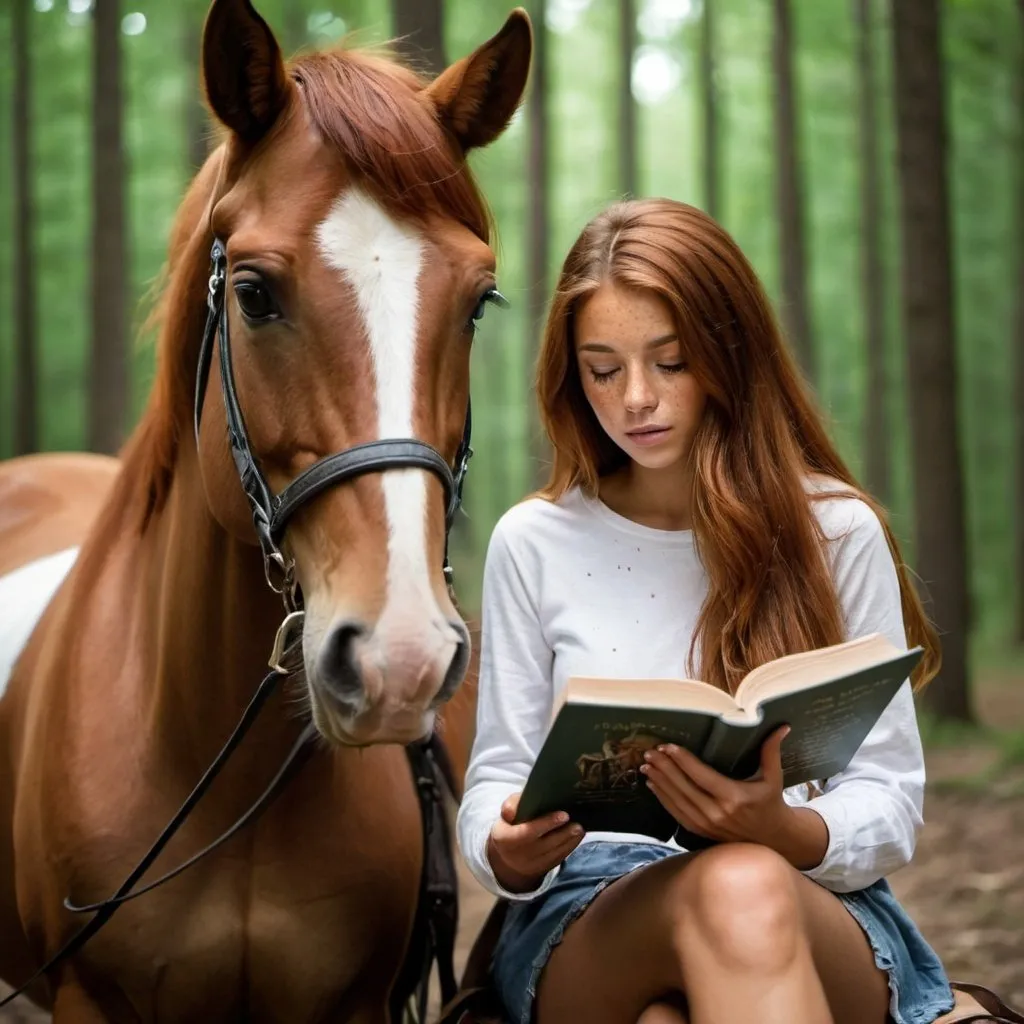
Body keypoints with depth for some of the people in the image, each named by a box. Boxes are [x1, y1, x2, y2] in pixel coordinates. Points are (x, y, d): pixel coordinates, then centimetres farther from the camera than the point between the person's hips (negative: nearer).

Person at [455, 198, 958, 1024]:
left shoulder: (838, 532, 5)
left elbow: (890, 802, 4)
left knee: (751, 888, -39)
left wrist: (782, 831, -20)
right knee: (729, 891, -37)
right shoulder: (534, 544, 9)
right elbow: (495, 781, 10)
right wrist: (510, 853, -15)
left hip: (819, 927, 0)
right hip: (585, 923, 1)